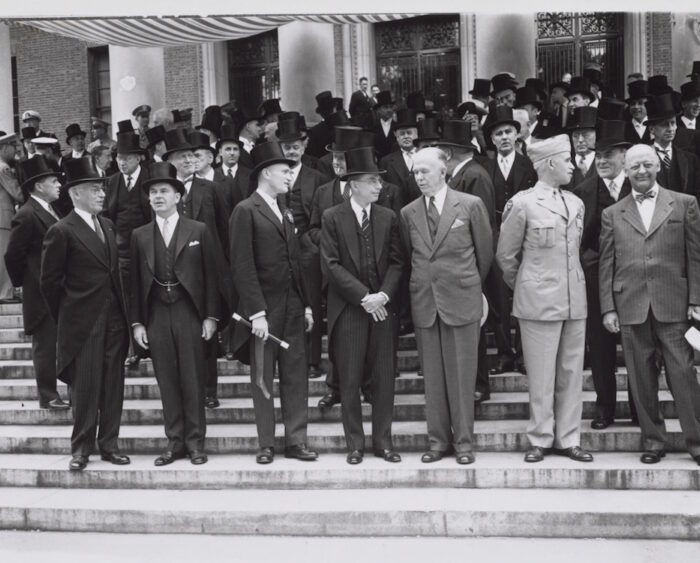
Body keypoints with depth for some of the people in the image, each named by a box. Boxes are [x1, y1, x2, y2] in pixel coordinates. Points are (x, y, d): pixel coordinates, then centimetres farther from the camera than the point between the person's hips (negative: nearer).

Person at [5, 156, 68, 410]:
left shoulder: (50, 212, 11)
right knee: (45, 345, 0)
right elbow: (13, 255, -13)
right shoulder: (26, 216, -16)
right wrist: (24, 283, -4)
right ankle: (47, 396, 9)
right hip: (42, 293, -8)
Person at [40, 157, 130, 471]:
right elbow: (49, 280, -5)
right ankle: (81, 449, 12)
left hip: (113, 319, 6)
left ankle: (108, 445, 19)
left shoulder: (108, 226, 12)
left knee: (113, 387, 9)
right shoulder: (62, 232, -9)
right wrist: (65, 317, 1)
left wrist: (122, 311, 11)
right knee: (85, 387, 1)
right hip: (83, 324, -6)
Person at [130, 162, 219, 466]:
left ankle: (195, 441, 12)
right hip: (156, 315, 2)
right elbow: (135, 281, 8)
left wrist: (210, 316, -3)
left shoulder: (198, 230, 3)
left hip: (189, 313, -2)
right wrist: (136, 322, 3)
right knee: (167, 381, 5)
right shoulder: (139, 236, 9)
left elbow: (210, 275, 2)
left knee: (193, 380, 1)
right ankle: (175, 441, 14)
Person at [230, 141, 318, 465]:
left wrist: (306, 304, 12)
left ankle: (296, 441, 14)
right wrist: (256, 312, -18)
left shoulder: (286, 213, 16)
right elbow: (242, 266, -13)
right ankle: (266, 444, 13)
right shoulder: (246, 211, -7)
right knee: (262, 379, 4)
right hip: (263, 308, -6)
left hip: (292, 307, 6)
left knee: (296, 376, 6)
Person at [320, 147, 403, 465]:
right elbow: (331, 265, -7)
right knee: (349, 381, 3)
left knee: (384, 378, 5)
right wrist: (363, 296, -14)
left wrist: (383, 295, -11)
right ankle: (355, 444, 14)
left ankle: (383, 441, 16)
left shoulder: (388, 218, 8)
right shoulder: (333, 218, -2)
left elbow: (396, 262, 5)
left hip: (383, 307, 3)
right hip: (348, 309, -2)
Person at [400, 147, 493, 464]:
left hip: (461, 300, -3)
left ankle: (463, 441, 12)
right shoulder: (408, 213, 7)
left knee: (462, 375, 1)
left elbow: (485, 252, 6)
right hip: (424, 303, 3)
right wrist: (424, 283, 12)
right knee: (432, 376, 7)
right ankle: (438, 440, 17)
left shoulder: (471, 205, -2)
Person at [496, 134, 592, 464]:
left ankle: (568, 439, 18)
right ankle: (540, 440, 13)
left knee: (572, 373, 8)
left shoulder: (576, 204, 11)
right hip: (539, 301, -5)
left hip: (575, 300, 5)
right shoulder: (522, 203, -6)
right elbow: (505, 255, 1)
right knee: (541, 375, 1)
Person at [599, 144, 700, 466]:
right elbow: (606, 265, 8)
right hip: (631, 307, 2)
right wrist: (608, 308, 2)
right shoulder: (612, 215, 10)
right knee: (642, 378, 5)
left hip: (673, 305, -2)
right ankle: (653, 440, 16)